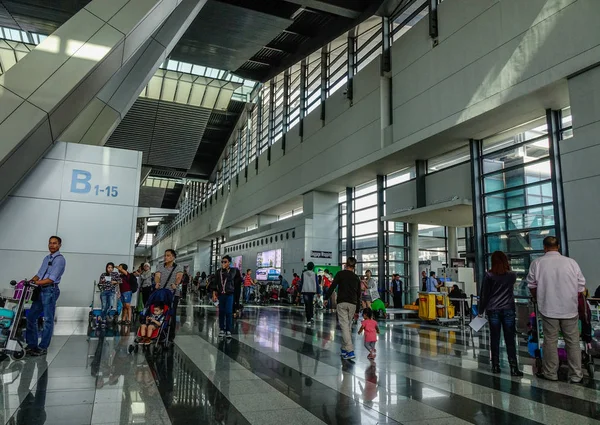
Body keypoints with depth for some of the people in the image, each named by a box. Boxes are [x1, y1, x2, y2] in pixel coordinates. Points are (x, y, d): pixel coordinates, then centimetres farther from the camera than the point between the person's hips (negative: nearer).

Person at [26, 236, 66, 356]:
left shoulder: (60, 259, -6)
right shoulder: (46, 258, 20)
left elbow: (51, 279, -14)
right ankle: (32, 344, 19)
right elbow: (39, 274, 18)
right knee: (31, 316, 10)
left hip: (50, 291, -9)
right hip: (40, 290, 9)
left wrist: (36, 283, -20)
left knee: (48, 320, -3)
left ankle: (43, 348, 2)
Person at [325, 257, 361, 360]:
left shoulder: (340, 274, 3)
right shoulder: (356, 278, 15)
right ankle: (344, 349, 23)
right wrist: (357, 311, 22)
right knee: (349, 326, 15)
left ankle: (350, 351, -17)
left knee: (344, 326, -8)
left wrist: (326, 298, 1)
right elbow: (358, 295, 17)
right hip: (353, 304, 4)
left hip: (342, 303, -4)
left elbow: (332, 287, -6)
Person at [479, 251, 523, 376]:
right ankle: (513, 368, 0)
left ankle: (495, 366, 11)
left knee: (495, 339, 6)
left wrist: (481, 310, 6)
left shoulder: (489, 276, -4)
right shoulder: (512, 275, 1)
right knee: (510, 339, 3)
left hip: (493, 310, -1)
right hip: (508, 309, 1)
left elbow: (484, 294, -3)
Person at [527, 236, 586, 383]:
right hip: (570, 309, 1)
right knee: (573, 342, 11)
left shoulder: (537, 263, -6)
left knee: (550, 341, 10)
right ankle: (576, 375, 19)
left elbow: (532, 286, 3)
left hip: (548, 309, -1)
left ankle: (550, 373, 20)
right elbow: (581, 287, 2)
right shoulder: (571, 262, -5)